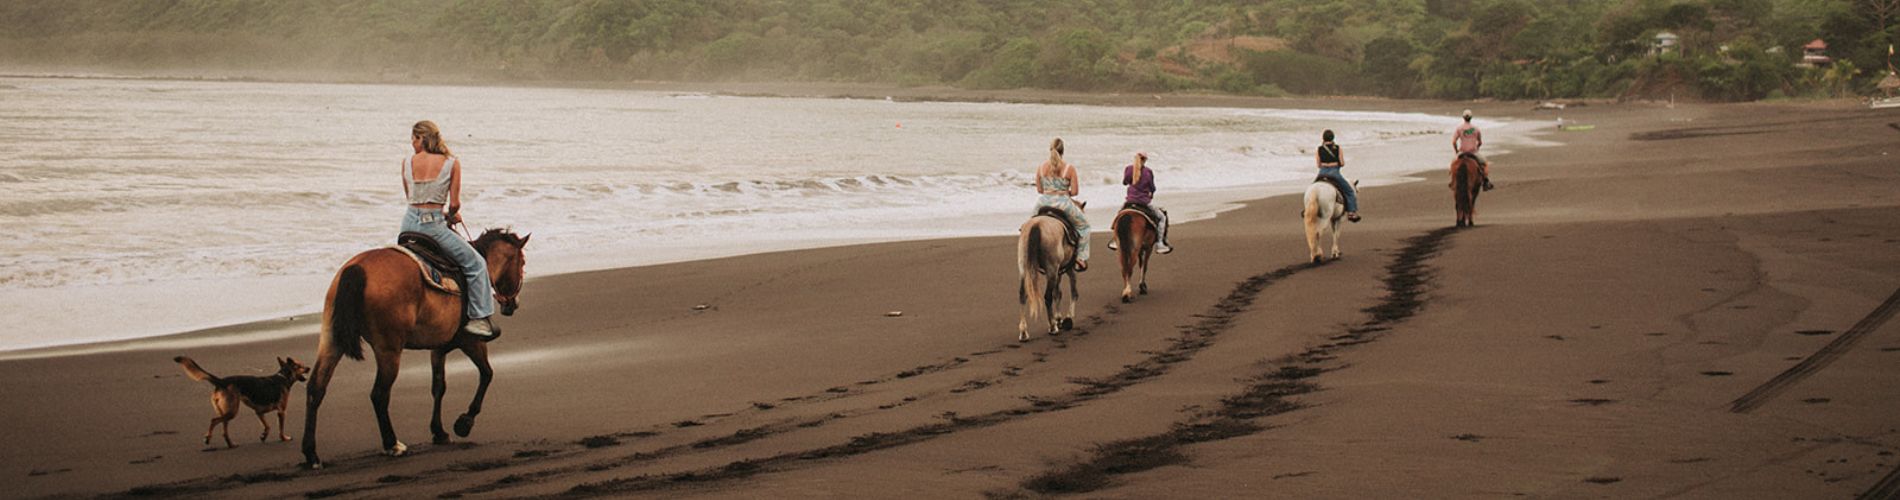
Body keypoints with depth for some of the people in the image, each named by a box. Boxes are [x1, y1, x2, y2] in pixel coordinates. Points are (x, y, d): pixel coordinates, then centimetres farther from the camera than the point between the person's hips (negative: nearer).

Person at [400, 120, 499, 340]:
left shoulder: (407, 162, 2)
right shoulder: (451, 162, -5)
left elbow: (410, 196, 13)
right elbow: (455, 203, -5)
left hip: (409, 221, 4)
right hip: (433, 224, -4)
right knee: (475, 264, 8)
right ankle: (479, 319, 1)